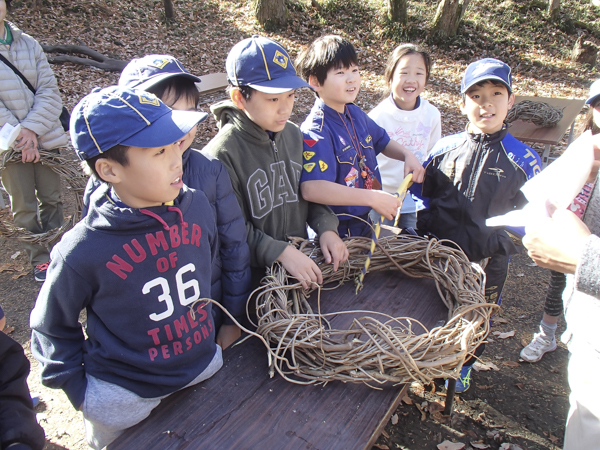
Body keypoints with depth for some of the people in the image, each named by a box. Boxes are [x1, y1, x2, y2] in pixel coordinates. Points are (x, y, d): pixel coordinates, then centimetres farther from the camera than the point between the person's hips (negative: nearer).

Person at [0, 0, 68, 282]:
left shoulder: (28, 44, 4)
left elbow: (49, 91, -2)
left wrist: (32, 128, -14)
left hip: (45, 137, 2)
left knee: (52, 198, 10)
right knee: (24, 207, 5)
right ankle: (40, 259, 21)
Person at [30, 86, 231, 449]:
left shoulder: (196, 206, -12)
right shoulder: (82, 252, -24)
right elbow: (53, 327, -6)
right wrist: (78, 389, -4)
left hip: (207, 368, 4)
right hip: (122, 398, -3)